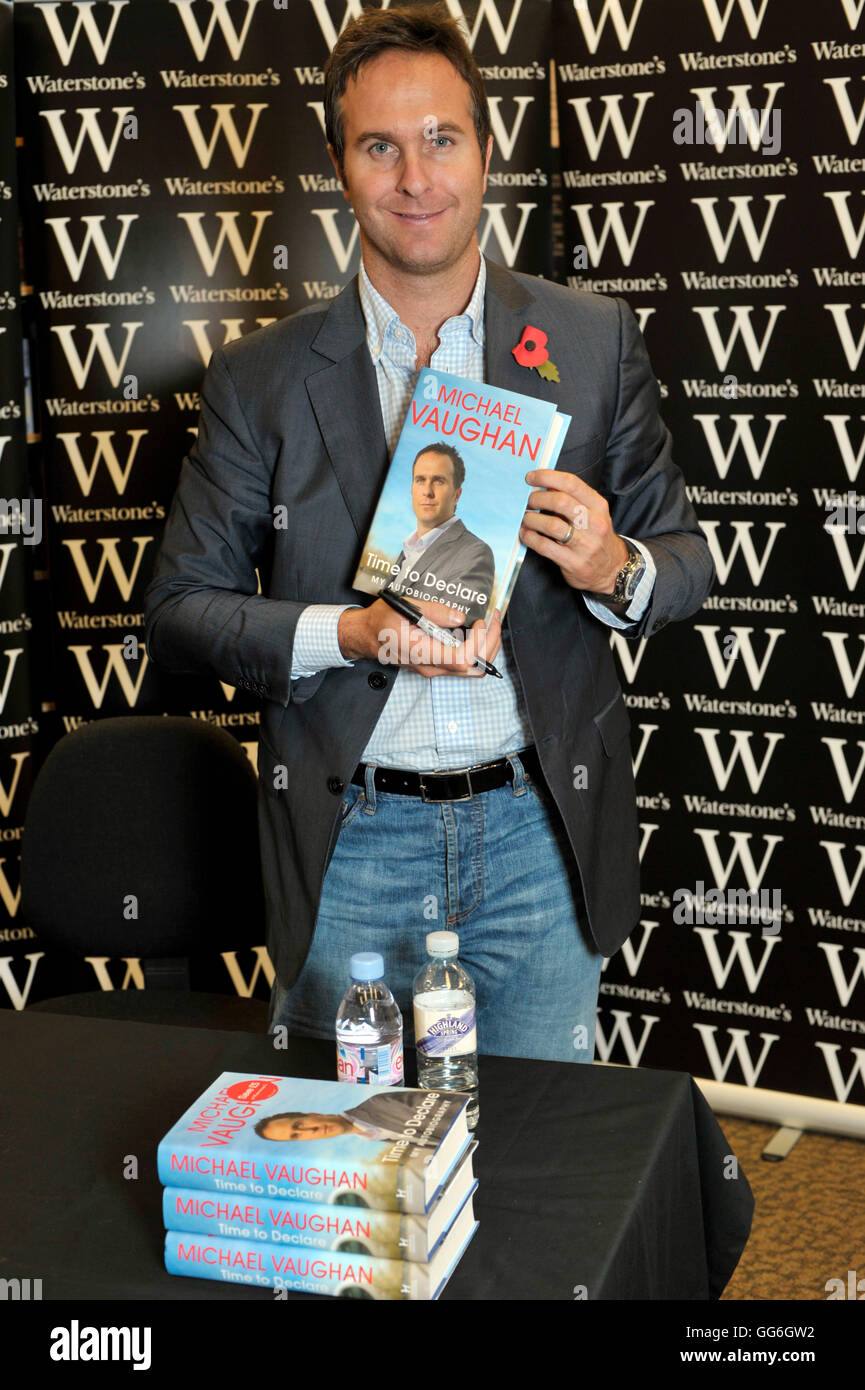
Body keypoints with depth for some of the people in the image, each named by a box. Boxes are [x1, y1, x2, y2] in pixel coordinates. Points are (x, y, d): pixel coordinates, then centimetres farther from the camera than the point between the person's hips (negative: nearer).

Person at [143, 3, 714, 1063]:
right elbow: (178, 610, 0)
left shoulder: (595, 342, 2)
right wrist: (349, 632, -17)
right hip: (347, 847, 0)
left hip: (537, 830, 1)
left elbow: (683, 557, 7)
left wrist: (614, 570, -17)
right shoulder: (261, 377, 0)